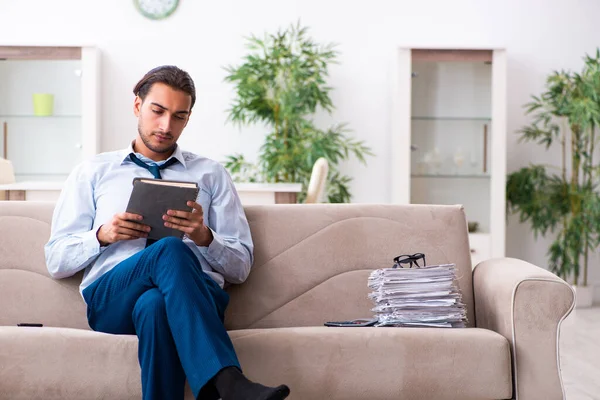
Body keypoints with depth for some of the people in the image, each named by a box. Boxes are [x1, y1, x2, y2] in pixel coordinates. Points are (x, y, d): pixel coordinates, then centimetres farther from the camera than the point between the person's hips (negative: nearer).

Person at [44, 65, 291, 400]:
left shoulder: (212, 175, 22)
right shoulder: (92, 172, 23)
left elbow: (241, 267, 15)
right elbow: (56, 262, 16)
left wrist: (204, 237, -6)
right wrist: (102, 235, -3)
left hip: (196, 295, 0)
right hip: (111, 300, 0)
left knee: (155, 305, -40)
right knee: (170, 251, -37)